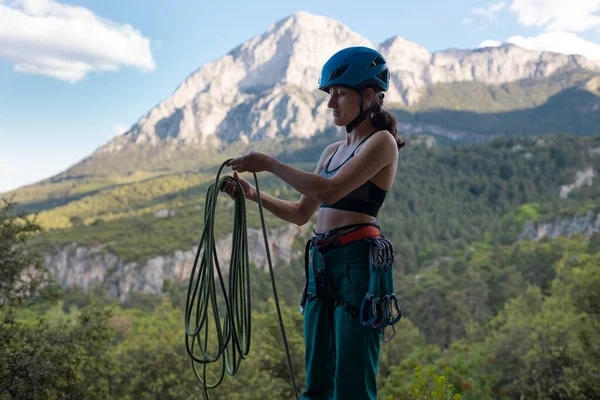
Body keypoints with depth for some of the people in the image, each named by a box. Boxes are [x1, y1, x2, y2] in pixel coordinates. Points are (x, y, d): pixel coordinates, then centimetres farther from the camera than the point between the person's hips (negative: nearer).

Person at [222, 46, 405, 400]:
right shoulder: (333, 151, 18)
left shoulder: (381, 141, -5)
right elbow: (302, 213, 20)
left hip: (358, 263, -8)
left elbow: (330, 191, -19)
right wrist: (254, 194, 7)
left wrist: (270, 164, -12)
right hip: (321, 264, 8)